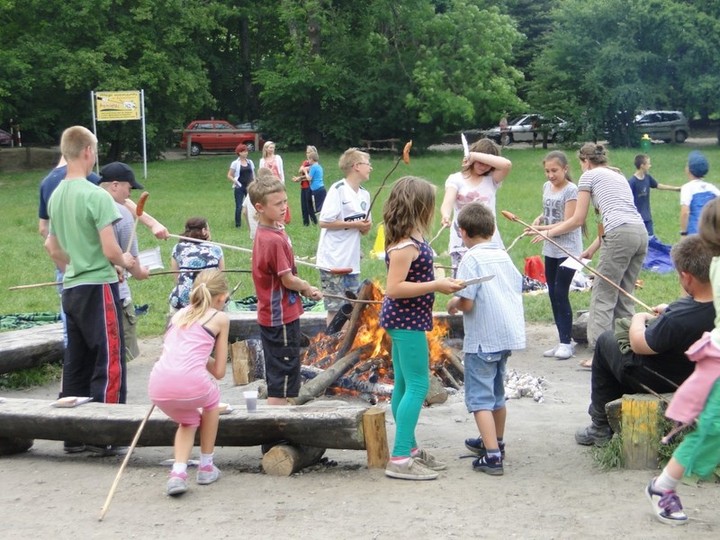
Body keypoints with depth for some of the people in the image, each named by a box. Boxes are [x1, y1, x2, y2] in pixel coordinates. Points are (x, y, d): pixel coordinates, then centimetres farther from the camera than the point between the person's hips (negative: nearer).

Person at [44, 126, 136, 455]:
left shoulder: (56, 196, 9)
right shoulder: (96, 196, -15)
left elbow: (52, 247, 18)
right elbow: (110, 250, -18)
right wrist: (126, 261, 1)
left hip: (71, 289, 8)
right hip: (98, 287, -8)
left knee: (75, 363, 12)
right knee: (109, 361, 0)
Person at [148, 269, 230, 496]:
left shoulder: (180, 313, 25)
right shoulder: (220, 318, 13)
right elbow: (219, 372, 13)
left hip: (158, 387, 4)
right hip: (190, 384, -4)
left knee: (189, 420, 34)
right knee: (212, 399, 33)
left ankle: (178, 472, 11)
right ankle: (206, 467, 34)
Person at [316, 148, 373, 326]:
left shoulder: (364, 194, 11)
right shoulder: (338, 190, -12)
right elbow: (324, 222, -16)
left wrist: (366, 226, -6)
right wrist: (353, 224, -16)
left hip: (352, 261, 7)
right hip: (333, 260, -7)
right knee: (335, 308, -2)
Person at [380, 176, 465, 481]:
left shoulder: (409, 240, 9)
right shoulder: (405, 244, -21)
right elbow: (394, 288, -25)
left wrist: (440, 282, 13)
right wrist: (436, 286, -22)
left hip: (405, 320, 10)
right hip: (406, 321, -10)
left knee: (404, 385, 16)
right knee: (418, 386, -8)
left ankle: (409, 448, 26)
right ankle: (400, 459, -8)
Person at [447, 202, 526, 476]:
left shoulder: (472, 259, -14)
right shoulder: (504, 256, 9)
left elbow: (467, 303, -20)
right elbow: (517, 288, 13)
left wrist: (453, 303, 2)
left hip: (483, 339, -8)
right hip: (509, 335, 8)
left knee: (480, 398, -4)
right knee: (497, 393, 23)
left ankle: (492, 456, -12)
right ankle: (495, 442, 39)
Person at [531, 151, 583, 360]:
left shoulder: (571, 190, -12)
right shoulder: (547, 187, 10)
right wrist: (540, 218, 3)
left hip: (568, 250, -8)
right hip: (551, 250, 8)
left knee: (561, 293, -10)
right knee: (553, 295, 8)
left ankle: (566, 342, -3)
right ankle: (562, 341, 15)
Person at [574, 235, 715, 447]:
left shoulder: (677, 319, -41)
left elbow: (639, 345, -21)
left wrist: (638, 319, -3)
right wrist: (669, 310, 4)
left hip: (662, 382, -7)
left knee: (606, 341, 16)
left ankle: (601, 426, 28)